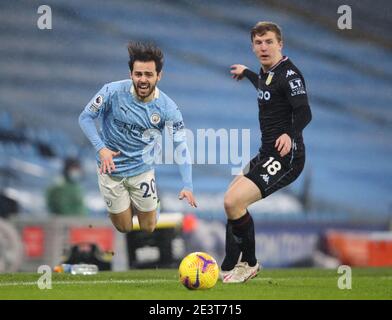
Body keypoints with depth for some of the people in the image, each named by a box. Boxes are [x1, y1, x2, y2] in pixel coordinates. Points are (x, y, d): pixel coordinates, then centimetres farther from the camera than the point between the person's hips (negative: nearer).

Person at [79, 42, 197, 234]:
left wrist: (187, 186, -26)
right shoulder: (113, 92, -21)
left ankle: (150, 207, 45)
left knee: (148, 229, 12)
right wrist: (101, 149, -24)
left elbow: (181, 147, -15)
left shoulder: (167, 108, -18)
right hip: (111, 168, -1)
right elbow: (85, 118, -10)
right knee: (124, 229, 10)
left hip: (142, 170, 1)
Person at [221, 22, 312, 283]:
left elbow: (304, 112, -28)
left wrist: (290, 134, -47)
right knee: (232, 201, 20)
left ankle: (248, 264, -2)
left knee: (234, 202, -20)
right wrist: (247, 74, 54)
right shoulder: (267, 72, 12)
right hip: (267, 154, 10)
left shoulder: (289, 73, -16)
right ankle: (230, 268, 31)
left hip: (285, 157, -10)